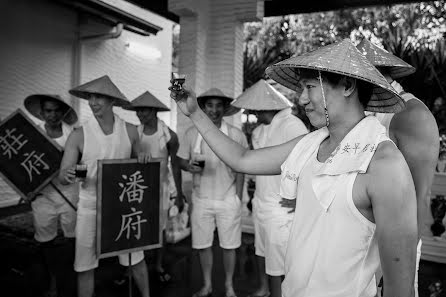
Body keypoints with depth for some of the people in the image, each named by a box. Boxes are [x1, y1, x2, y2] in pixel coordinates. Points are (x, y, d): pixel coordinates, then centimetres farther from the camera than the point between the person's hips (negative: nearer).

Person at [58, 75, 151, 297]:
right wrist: (67, 176, -31)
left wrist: (143, 158, -11)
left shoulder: (130, 131, -4)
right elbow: (62, 176, -7)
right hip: (90, 205, -1)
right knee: (85, 266, 10)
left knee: (135, 258, 14)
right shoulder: (79, 135, -9)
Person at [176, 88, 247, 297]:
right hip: (201, 199, 2)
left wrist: (238, 198, -3)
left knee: (229, 245, 9)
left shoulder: (236, 134, -5)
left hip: (228, 199, -1)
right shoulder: (191, 133, -2)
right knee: (202, 244, 10)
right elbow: (182, 160, 6)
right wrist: (190, 167, -17)